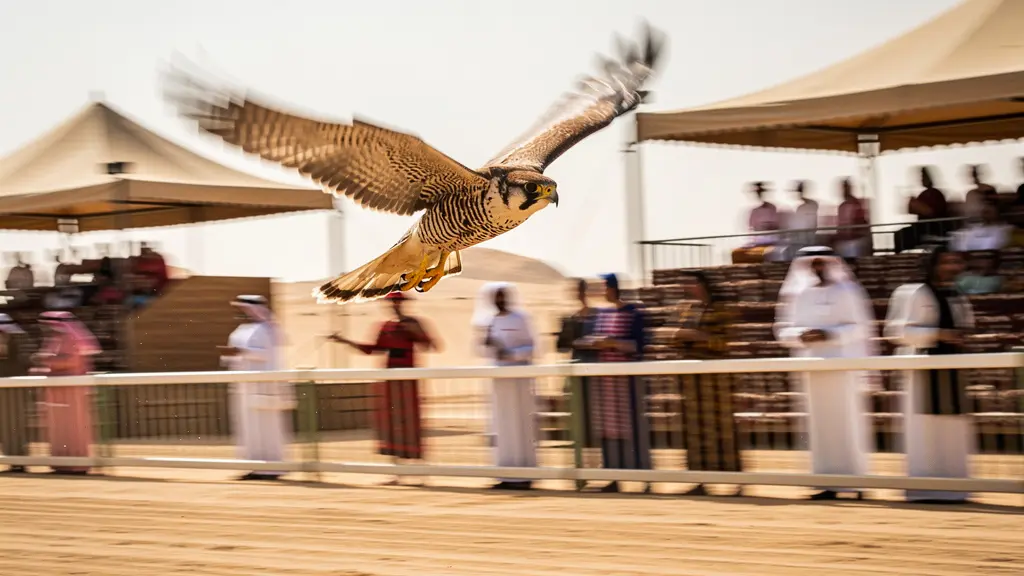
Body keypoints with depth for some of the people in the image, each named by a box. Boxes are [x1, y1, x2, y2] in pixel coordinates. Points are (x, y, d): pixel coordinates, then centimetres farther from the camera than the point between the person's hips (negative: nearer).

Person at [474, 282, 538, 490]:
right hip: (499, 378, 6)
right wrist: (486, 344, -6)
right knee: (502, 425, 4)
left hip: (518, 376, -6)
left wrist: (512, 354, -21)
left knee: (520, 424, -5)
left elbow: (530, 347, -6)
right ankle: (508, 475, 8)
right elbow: (486, 352, 16)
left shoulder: (520, 319, -4)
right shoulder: (490, 321, 12)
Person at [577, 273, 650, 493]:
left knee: (632, 425, -4)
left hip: (626, 377, -6)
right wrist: (592, 343, -6)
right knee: (608, 425, 6)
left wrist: (614, 343, -22)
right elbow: (596, 341, 15)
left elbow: (638, 345, -12)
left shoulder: (633, 314, -6)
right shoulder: (602, 314, 13)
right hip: (604, 377, 6)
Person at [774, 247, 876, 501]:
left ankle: (855, 479, 1)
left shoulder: (846, 291, 0)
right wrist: (802, 336, -9)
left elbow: (860, 327, -5)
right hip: (814, 367, 5)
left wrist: (829, 334, -18)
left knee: (847, 420, -5)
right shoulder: (800, 296, 14)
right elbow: (784, 331, 13)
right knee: (821, 423, 2)